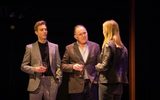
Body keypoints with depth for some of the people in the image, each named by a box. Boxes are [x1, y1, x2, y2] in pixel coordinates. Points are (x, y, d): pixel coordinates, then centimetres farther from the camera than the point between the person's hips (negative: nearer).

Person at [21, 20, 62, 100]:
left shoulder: (54, 46, 11)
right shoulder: (30, 47, 6)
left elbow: (58, 65, 11)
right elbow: (23, 66, 6)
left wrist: (58, 79, -2)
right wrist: (35, 69, -12)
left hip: (51, 82, 2)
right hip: (36, 82, -1)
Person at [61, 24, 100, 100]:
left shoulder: (95, 46, 6)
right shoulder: (69, 48, 3)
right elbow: (63, 65, 4)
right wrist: (73, 66, -15)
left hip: (92, 84, 1)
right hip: (76, 86, 0)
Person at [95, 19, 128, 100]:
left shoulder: (108, 45, -12)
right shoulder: (122, 47, 8)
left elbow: (105, 66, -15)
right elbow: (126, 65, 11)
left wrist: (97, 66, 3)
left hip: (107, 82, -7)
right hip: (119, 83, 7)